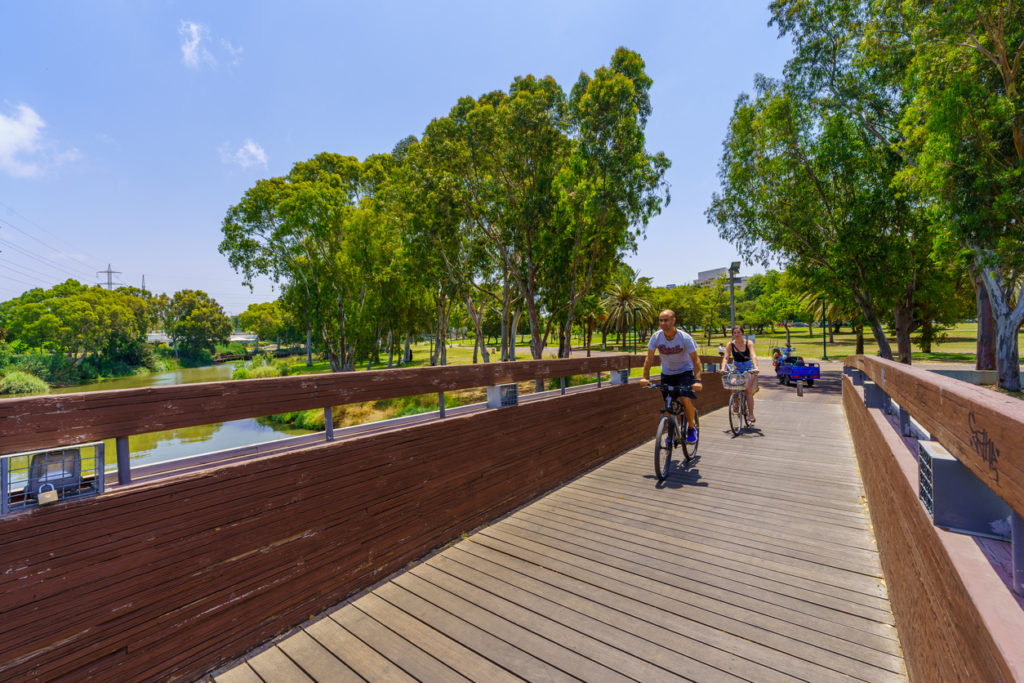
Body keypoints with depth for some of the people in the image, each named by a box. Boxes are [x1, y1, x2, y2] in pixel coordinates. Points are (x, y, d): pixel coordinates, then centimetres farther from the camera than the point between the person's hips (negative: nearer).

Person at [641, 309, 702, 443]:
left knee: (686, 400, -22)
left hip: (684, 371, -3)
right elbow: (649, 358, -10)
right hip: (667, 373, 3)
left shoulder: (685, 338, -22)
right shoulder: (656, 337, -15)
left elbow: (695, 360, -20)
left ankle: (691, 427, 4)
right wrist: (645, 377, -20)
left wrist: (697, 380, -32)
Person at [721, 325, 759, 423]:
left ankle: (751, 415, -7)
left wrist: (755, 367, -41)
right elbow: (726, 357, -14)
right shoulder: (731, 344, -7)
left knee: (748, 390, -13)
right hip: (736, 367, 2)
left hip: (749, 367, -2)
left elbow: (753, 356, -25)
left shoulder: (749, 343, -12)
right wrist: (723, 368, -31)